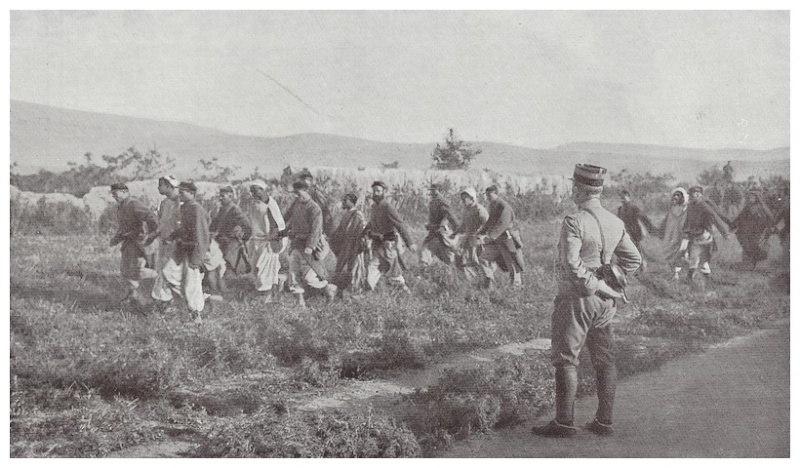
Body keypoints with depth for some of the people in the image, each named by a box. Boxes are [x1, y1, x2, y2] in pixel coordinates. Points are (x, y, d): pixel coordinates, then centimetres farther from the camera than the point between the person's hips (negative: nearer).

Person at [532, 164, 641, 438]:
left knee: (565, 360, 1)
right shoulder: (615, 223, 5)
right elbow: (634, 259, 13)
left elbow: (573, 266, -25)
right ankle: (604, 422, 18)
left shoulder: (574, 223, -18)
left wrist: (605, 289, -15)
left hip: (576, 299, -7)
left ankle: (564, 423, 4)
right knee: (604, 361, 12)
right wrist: (612, 283, 9)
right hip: (604, 303, 7)